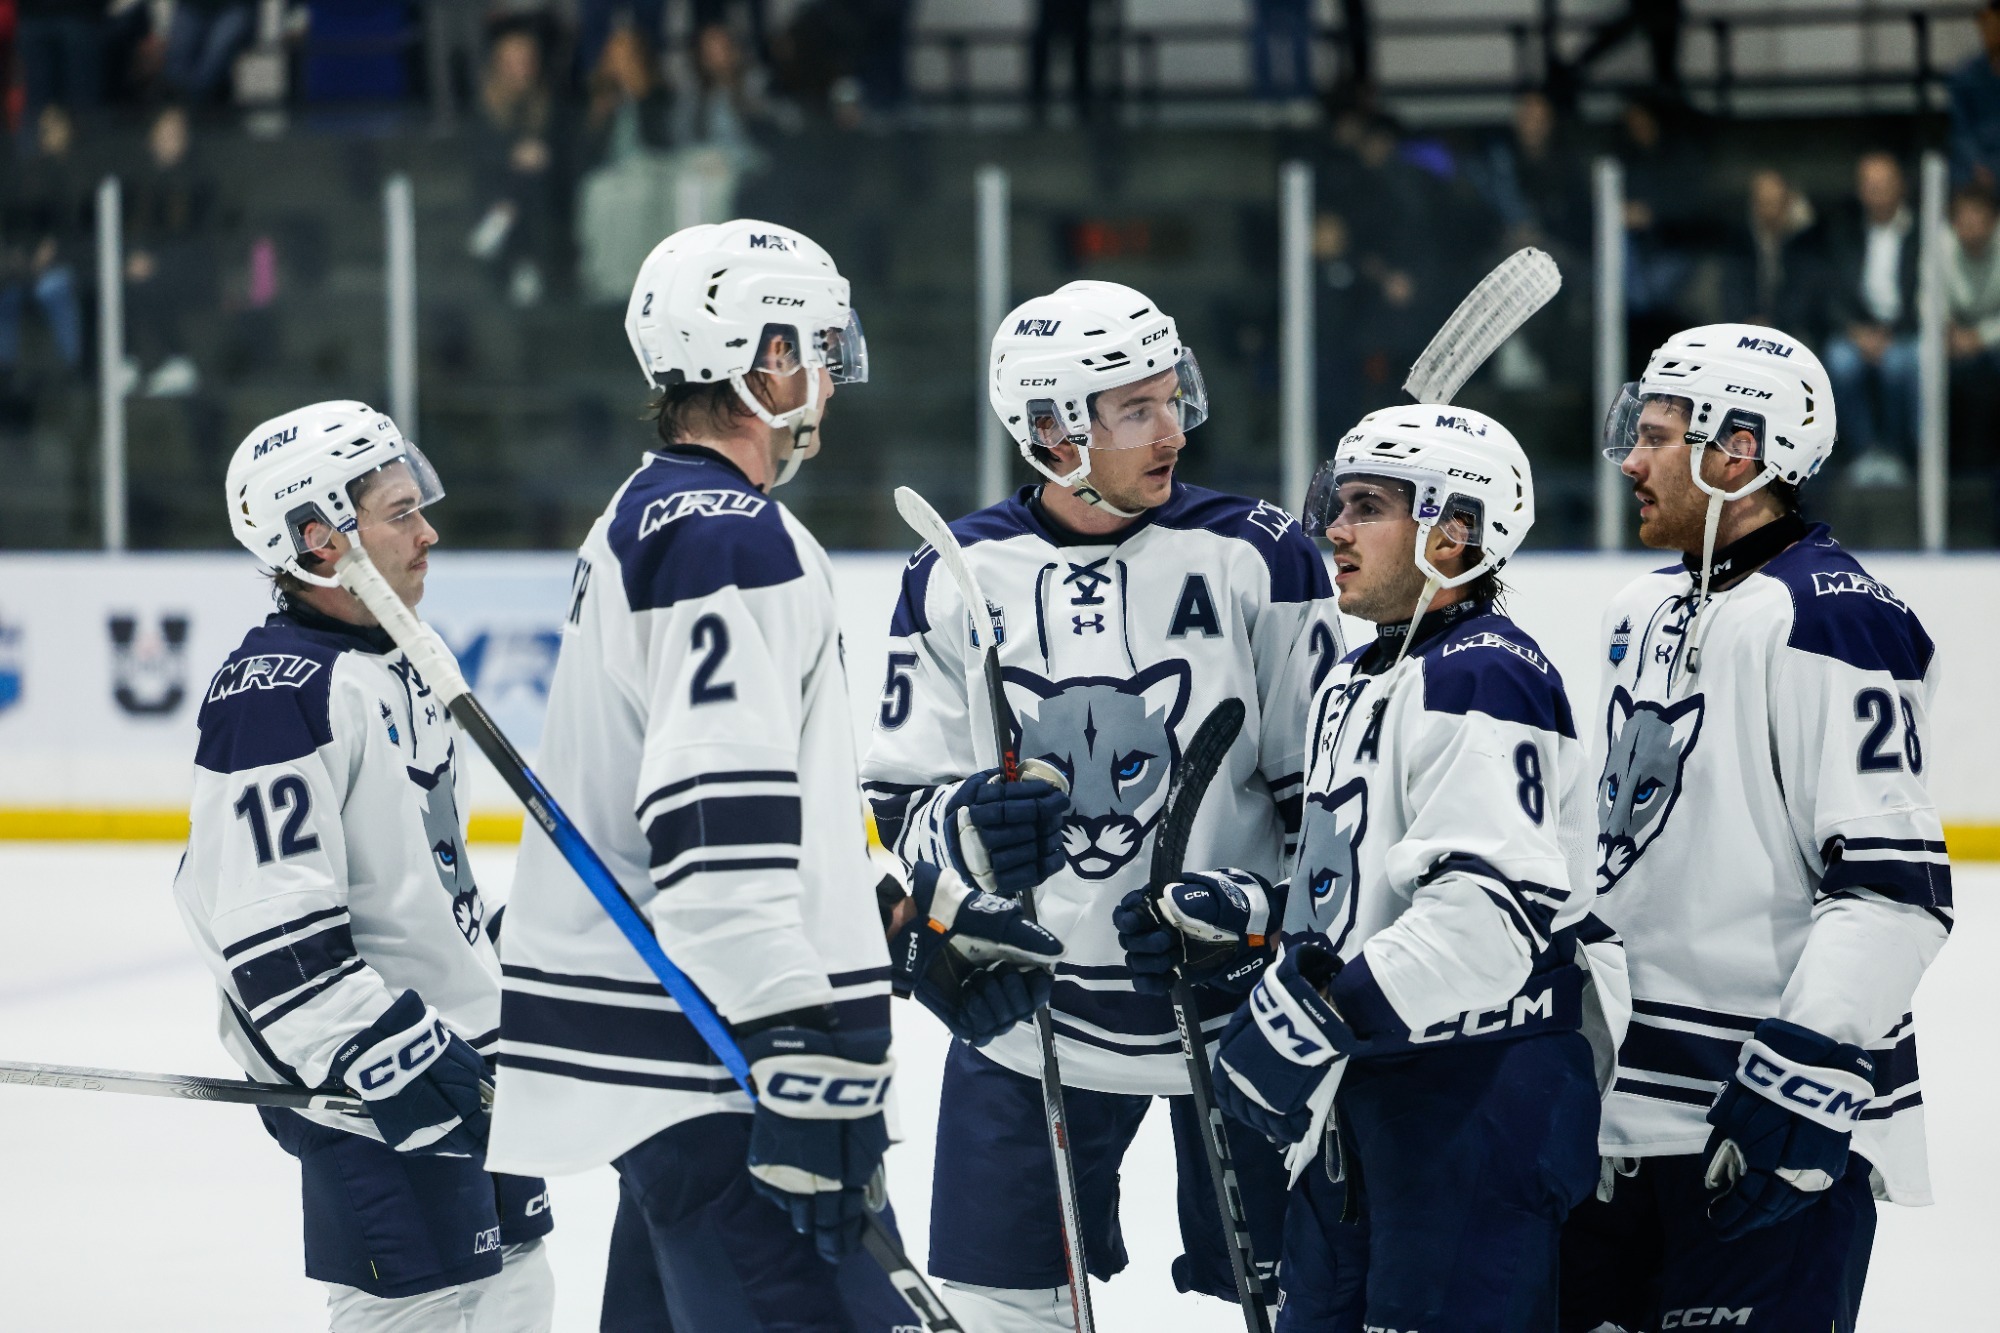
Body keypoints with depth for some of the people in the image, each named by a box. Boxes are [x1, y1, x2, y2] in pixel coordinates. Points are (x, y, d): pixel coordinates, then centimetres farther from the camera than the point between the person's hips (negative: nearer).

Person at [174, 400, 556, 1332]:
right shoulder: (278, 693, -19)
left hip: (460, 1056, 10)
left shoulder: (397, 669, 14)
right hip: (369, 1081, -10)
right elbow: (263, 919, -25)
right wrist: (382, 1053, -27)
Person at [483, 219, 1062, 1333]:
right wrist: (805, 1054, -27)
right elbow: (717, 834, -25)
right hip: (712, 1076, -11)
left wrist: (914, 923, 23)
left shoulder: (655, 521, 20)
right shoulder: (732, 539, -15)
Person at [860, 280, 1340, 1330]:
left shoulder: (1255, 558, -6)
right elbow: (902, 799, 3)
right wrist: (971, 826, -19)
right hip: (1033, 1009, 2)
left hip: (1237, 998, -2)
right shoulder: (957, 579, -1)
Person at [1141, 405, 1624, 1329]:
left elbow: (1499, 907, -27)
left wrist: (1320, 1012, -27)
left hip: (1483, 1102, -10)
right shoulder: (1353, 684, 18)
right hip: (1359, 1102, 11)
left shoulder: (1483, 679, -16)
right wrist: (1242, 915, 11)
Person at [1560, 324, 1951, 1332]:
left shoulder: (1824, 619, -14)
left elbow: (1894, 887, -20)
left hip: (1770, 1131, -9)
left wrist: (1808, 1074, -24)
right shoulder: (1644, 613, 15)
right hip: (1624, 1106, 9)